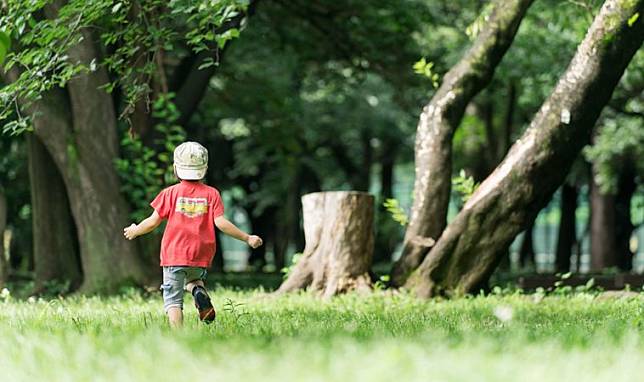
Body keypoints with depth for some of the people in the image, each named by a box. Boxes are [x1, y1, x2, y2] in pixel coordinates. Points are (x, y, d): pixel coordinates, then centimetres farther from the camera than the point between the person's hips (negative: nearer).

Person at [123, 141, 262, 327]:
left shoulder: (170, 193, -1)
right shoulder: (211, 194, 1)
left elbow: (153, 222, 0)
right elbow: (220, 222, -7)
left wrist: (134, 231, 20)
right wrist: (247, 238, 1)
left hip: (174, 255, -2)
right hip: (201, 255, 2)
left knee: (173, 300, 2)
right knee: (193, 278, 31)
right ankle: (199, 292, -3)